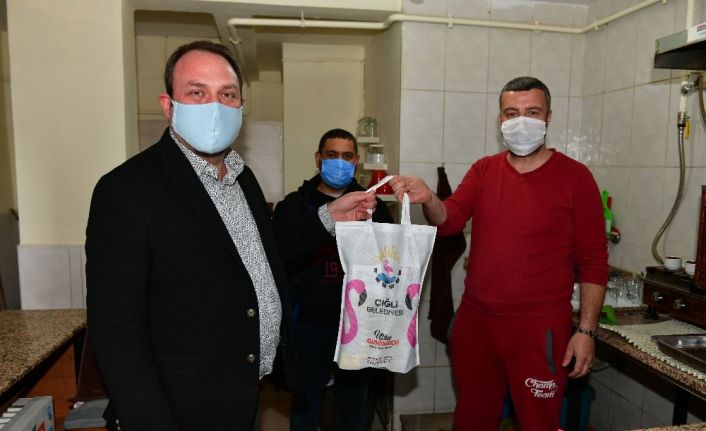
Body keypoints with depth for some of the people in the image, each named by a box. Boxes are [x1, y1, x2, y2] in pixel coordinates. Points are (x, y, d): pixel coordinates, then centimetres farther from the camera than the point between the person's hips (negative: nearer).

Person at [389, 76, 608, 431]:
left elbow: (594, 262, -5)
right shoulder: (483, 170, 7)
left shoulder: (574, 177, -4)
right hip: (475, 320, 4)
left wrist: (586, 331, -9)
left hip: (540, 327, -3)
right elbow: (450, 220, -5)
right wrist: (428, 199, -27)